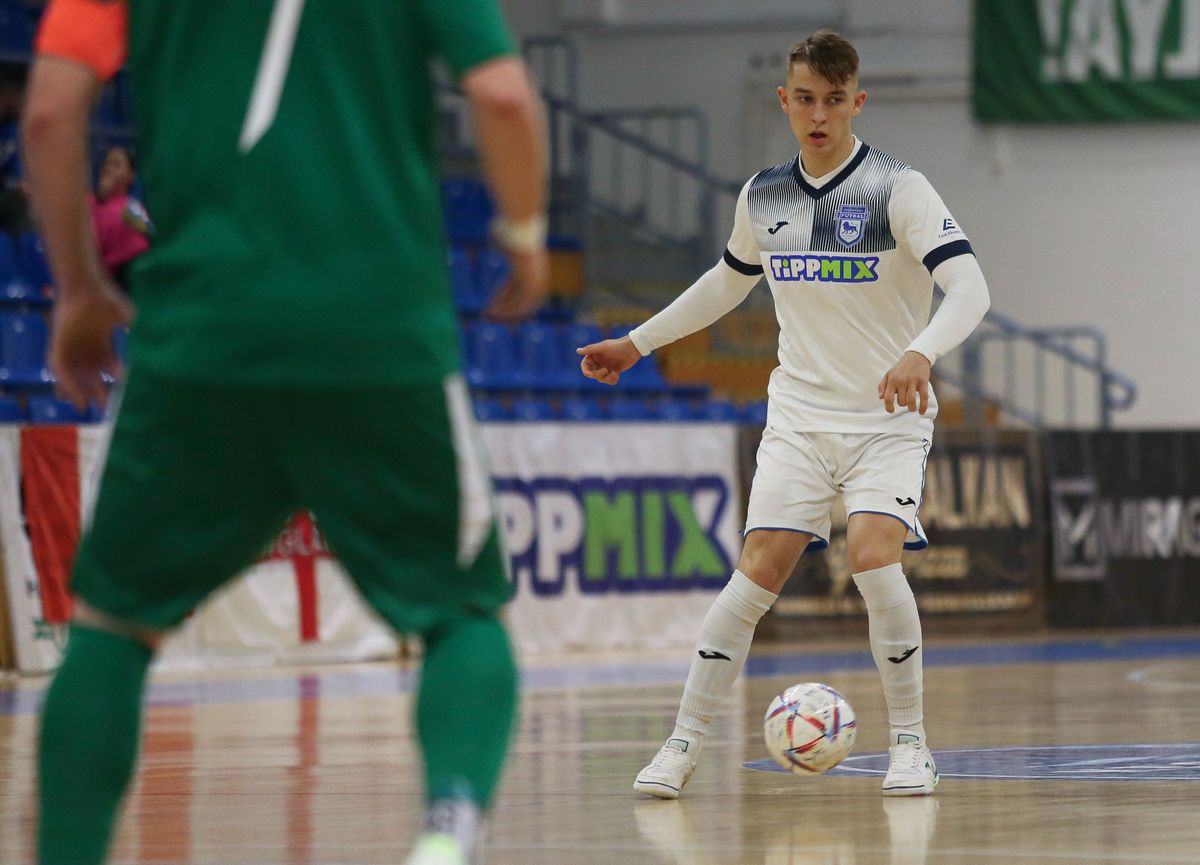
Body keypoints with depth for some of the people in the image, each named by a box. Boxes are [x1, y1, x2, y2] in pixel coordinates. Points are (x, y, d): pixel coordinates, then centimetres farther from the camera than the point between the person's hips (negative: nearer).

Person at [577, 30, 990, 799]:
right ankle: (685, 744, -1)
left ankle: (910, 745, -8)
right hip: (800, 412, 3)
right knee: (760, 570, -10)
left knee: (874, 555, -23)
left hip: (889, 418, -3)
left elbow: (969, 286, -22)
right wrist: (639, 342, 28)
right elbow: (730, 280, 25)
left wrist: (922, 352, -40)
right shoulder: (763, 198, 5)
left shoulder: (897, 188, -11)